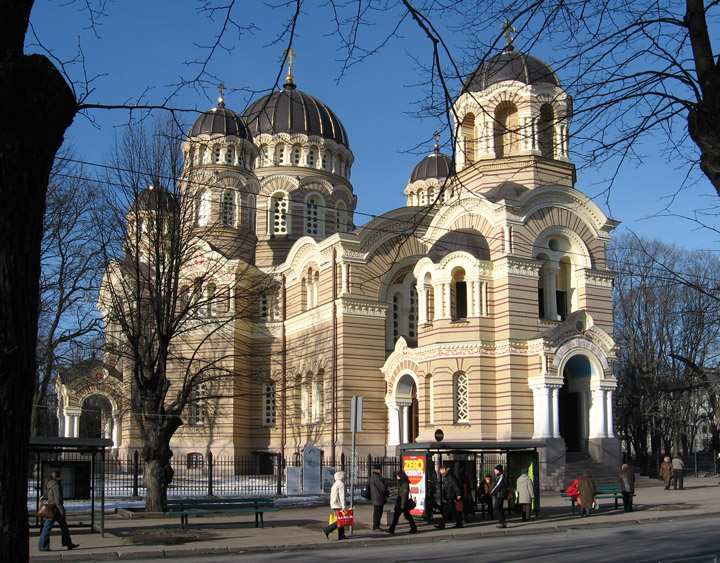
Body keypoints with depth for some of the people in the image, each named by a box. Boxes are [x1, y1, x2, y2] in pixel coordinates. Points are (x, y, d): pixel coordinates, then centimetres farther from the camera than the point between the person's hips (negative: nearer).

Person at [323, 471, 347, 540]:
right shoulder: (341, 484, -13)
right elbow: (342, 496, -19)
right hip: (338, 506, -9)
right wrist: (343, 506, -21)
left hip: (333, 506, 9)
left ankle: (341, 536, 9)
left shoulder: (334, 484, 16)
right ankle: (327, 530, -11)